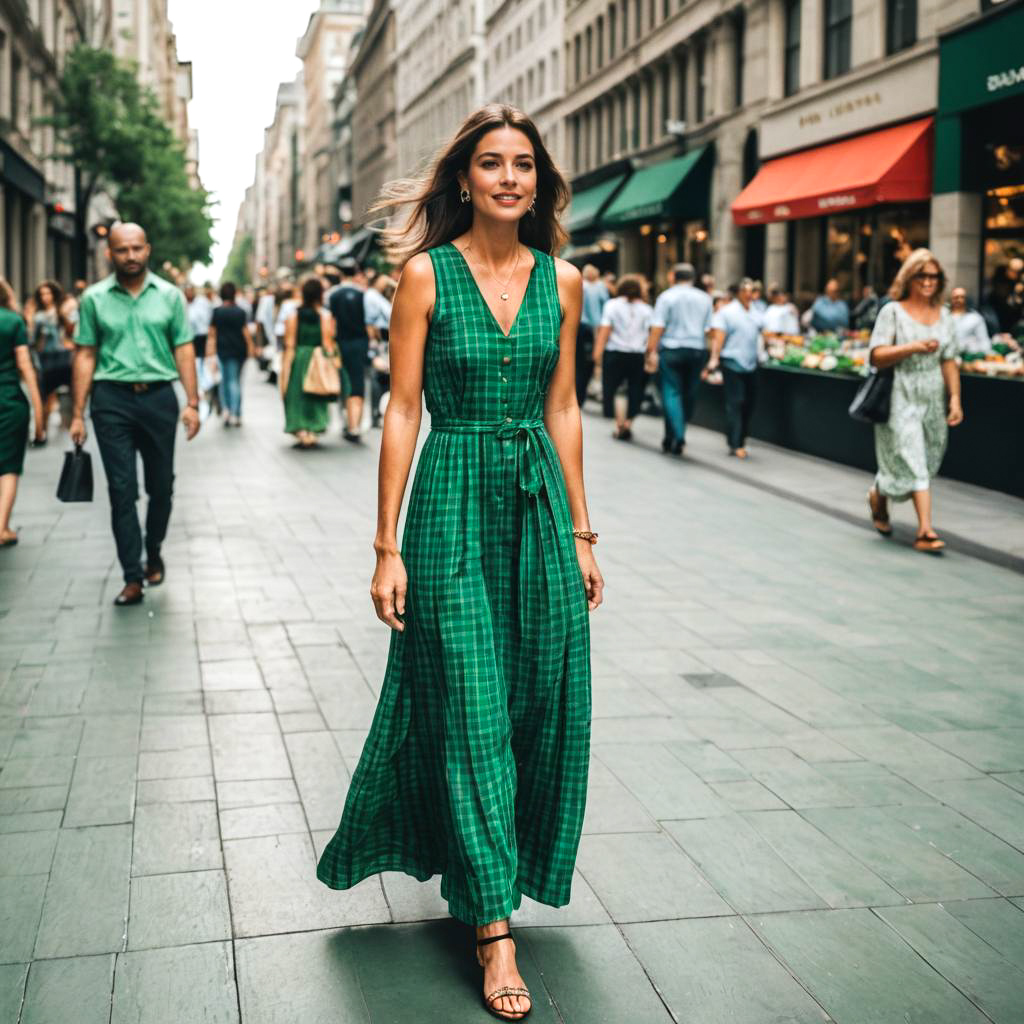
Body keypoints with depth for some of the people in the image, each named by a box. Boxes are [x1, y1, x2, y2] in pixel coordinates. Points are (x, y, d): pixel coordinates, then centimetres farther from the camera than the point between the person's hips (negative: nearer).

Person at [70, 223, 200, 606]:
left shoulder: (170, 296, 4)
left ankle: (154, 553, 35)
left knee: (161, 485, 11)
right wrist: (77, 414, -1)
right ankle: (133, 578, 4)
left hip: (159, 396, 1)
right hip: (112, 400, -1)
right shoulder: (95, 298, 3)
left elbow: (184, 350, 3)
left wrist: (192, 402, -6)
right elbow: (85, 356, 3)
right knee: (122, 490, -1)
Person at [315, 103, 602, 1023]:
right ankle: (493, 924, 6)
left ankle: (488, 873, 32)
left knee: (541, 706, 9)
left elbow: (562, 409, 11)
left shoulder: (562, 280, 7)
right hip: (455, 503, -4)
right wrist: (389, 546, -8)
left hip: (539, 501, 4)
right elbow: (402, 412, -5)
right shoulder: (427, 274, -4)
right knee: (472, 711, -2)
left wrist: (581, 532, 9)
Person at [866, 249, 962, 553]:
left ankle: (879, 495, 36)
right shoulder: (893, 311, -3)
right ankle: (926, 529, -12)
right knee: (913, 463, -11)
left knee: (926, 463, 10)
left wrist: (955, 398, 0)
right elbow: (877, 357, -10)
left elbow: (949, 362, 9)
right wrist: (913, 347, -22)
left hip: (933, 400, 5)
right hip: (901, 399, -5)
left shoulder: (944, 316, 10)